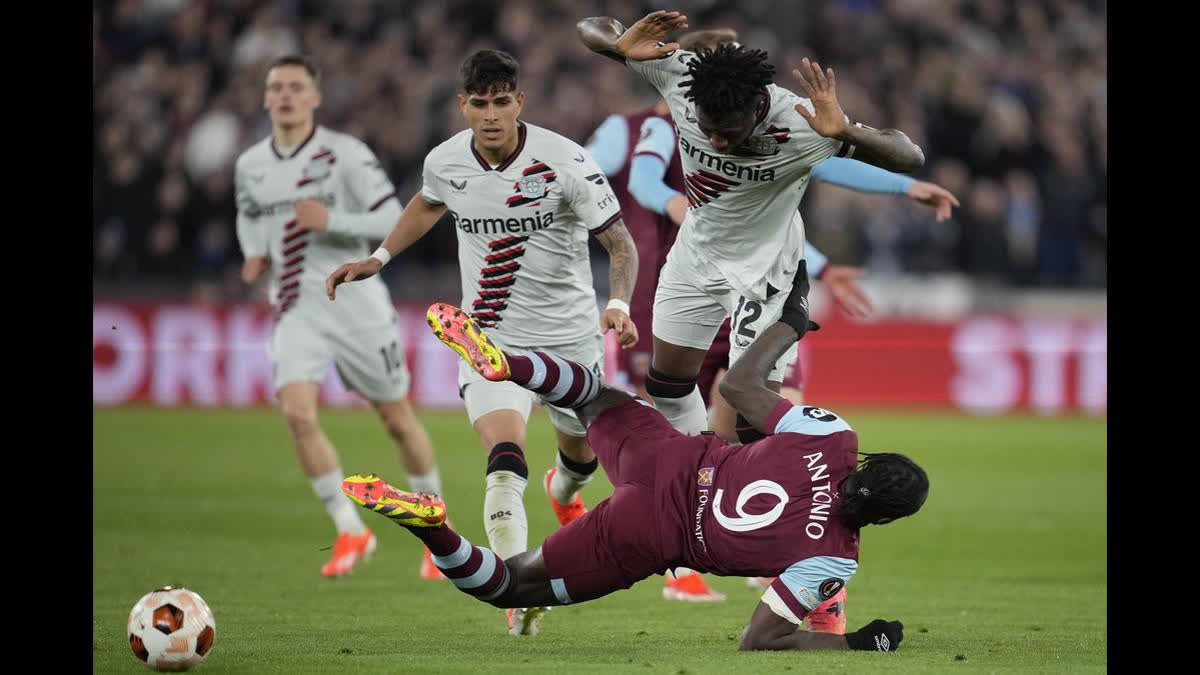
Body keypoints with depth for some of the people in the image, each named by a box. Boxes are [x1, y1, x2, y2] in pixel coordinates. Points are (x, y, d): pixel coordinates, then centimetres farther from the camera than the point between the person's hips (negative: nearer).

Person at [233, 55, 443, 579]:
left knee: (397, 418, 7)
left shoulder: (345, 154, -9)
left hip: (356, 304, -3)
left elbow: (393, 221, -11)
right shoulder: (249, 166, 6)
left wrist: (331, 221, -23)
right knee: (297, 413, -18)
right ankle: (350, 530, -5)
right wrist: (254, 256, 6)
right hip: (296, 309, 3)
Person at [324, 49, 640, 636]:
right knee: (504, 460, -24)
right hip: (490, 339, 0)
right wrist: (378, 259, 14)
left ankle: (563, 490, 61)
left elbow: (619, 241, -15)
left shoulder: (563, 162, -19)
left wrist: (619, 304, -32)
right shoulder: (445, 162, -7)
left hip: (569, 337, 0)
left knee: (582, 455, 21)